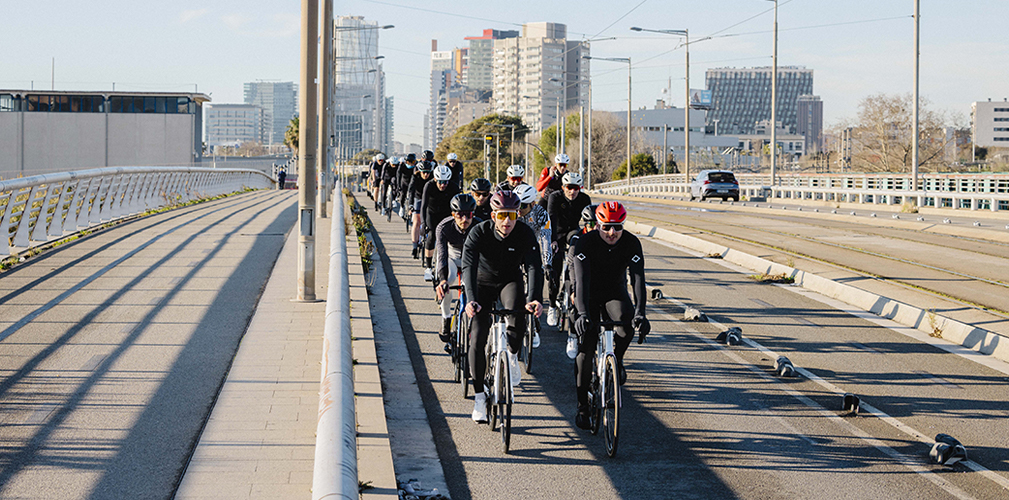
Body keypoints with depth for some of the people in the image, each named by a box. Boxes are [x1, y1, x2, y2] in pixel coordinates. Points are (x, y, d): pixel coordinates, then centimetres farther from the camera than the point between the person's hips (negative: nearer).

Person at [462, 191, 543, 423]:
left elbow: (534, 268, -31)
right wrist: (471, 299, -51)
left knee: (517, 315, -33)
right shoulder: (479, 233, -24)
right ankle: (479, 396, -2)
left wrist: (534, 298, -49)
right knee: (477, 337, -13)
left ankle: (512, 355, -2)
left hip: (510, 281, 0)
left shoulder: (525, 234, -22)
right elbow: (469, 267, -35)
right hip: (483, 282, 0)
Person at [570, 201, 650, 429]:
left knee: (626, 321, -32)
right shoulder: (585, 243, -24)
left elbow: (637, 278, -28)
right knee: (586, 348, -12)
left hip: (615, 293, 1)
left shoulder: (631, 243, -19)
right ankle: (583, 406, -1)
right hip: (589, 295, -1)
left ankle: (616, 359, -1)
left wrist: (640, 313, -43)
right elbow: (582, 280, -34)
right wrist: (582, 314, -49)